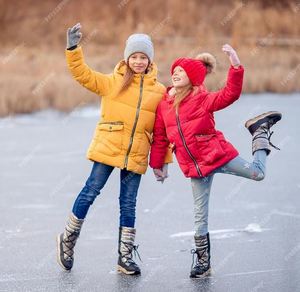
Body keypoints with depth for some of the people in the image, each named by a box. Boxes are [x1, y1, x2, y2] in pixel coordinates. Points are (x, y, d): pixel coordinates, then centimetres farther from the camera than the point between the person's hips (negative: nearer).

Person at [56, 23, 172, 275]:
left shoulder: (159, 91, 8)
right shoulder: (113, 82, 4)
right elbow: (83, 75, -3)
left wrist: (163, 160, 9)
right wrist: (73, 50, -17)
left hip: (136, 156, 2)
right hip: (108, 149, -2)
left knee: (128, 204, 4)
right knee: (91, 192, -3)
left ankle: (125, 257, 11)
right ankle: (68, 239, 15)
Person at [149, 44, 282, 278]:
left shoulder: (202, 99, -6)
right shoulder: (164, 105, 6)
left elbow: (230, 94, -21)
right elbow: (160, 138, 13)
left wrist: (236, 67, -33)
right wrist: (157, 165, 14)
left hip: (217, 153, -3)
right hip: (194, 167, 3)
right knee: (200, 214, 3)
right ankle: (203, 262, 13)